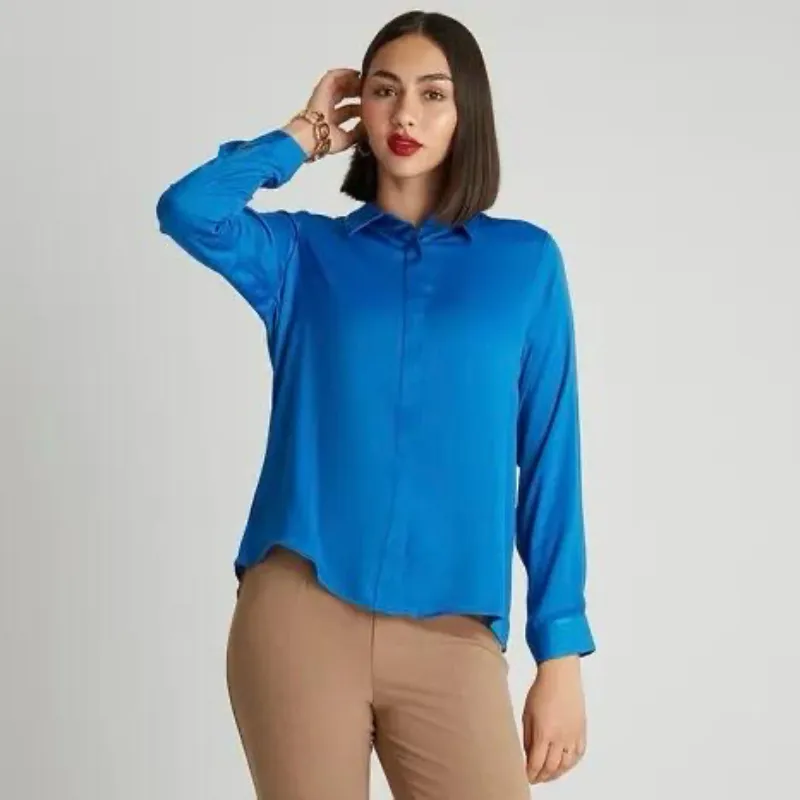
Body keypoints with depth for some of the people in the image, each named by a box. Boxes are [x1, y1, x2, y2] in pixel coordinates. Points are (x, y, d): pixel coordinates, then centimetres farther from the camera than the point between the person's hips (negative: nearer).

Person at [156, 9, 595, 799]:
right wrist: (303, 136, 6)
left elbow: (549, 458, 6)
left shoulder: (526, 261, 8)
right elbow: (186, 210, -11)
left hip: (449, 637, 0)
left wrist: (560, 649, 1)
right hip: (298, 612, 0)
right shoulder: (303, 252, 9)